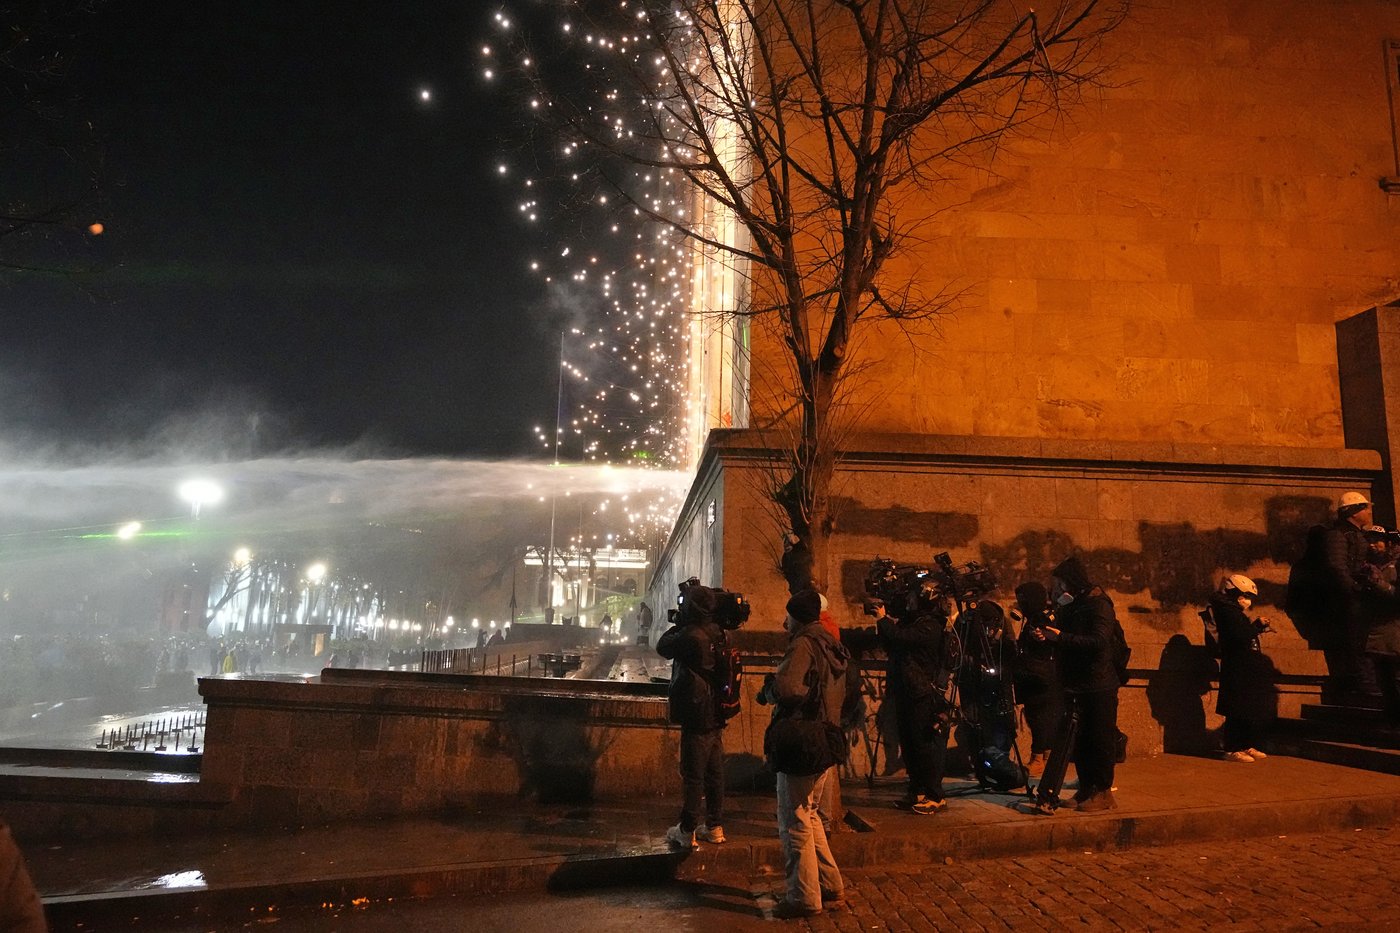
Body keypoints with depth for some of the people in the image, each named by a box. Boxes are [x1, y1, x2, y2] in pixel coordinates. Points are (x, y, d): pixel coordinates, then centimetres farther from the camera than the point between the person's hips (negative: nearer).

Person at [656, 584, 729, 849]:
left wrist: (678, 624, 4)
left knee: (693, 774, 0)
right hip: (716, 715, 8)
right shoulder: (717, 633, 4)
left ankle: (687, 831, 9)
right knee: (714, 772, 14)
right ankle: (715, 827, 24)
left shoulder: (690, 636, -20)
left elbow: (662, 647, -5)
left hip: (697, 716, -8)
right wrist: (683, 625, 12)